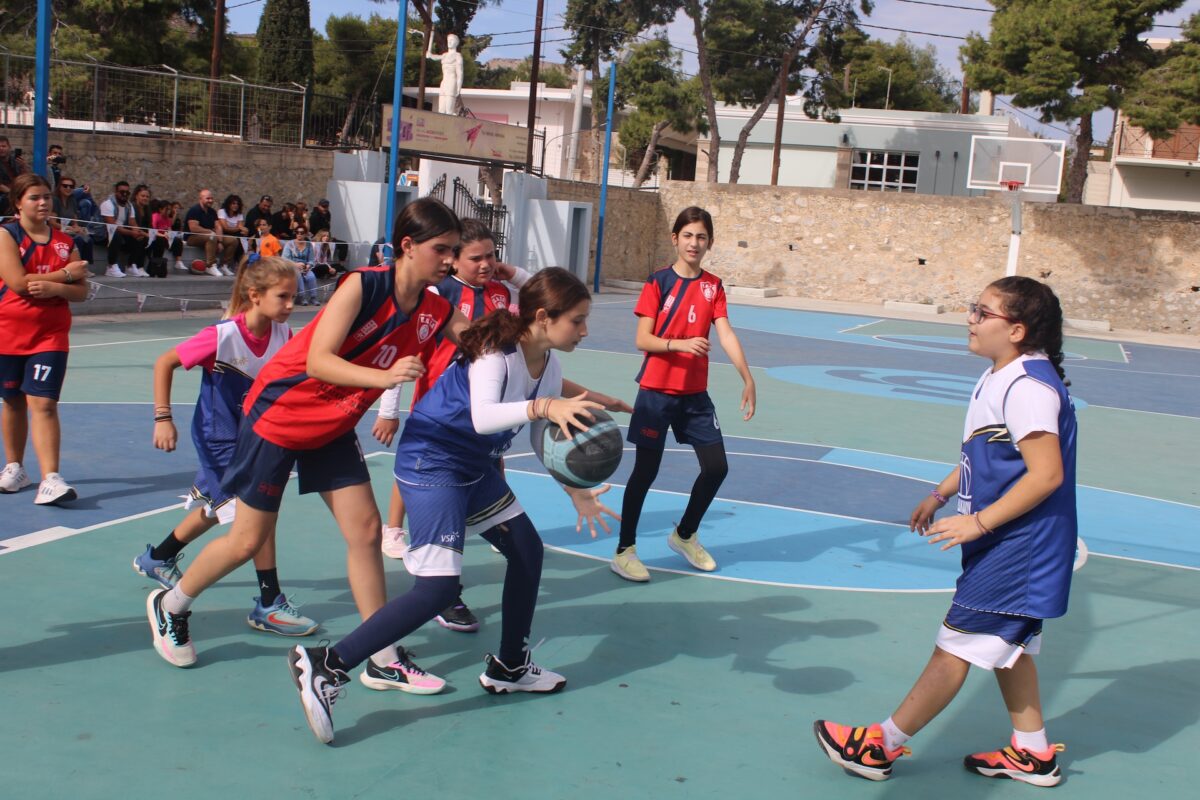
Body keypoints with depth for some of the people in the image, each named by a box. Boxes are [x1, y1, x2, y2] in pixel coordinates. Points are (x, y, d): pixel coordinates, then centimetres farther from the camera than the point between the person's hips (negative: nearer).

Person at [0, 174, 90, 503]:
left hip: (51, 335, 1)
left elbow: (81, 292, 5)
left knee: (43, 404, -10)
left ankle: (50, 479, -17)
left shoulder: (64, 242, 7)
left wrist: (55, 288, -16)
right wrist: (66, 273, -9)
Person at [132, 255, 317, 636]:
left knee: (217, 507, 23)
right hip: (219, 437, -7)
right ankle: (269, 604, -4)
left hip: (251, 434, 7)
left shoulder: (284, 336, -11)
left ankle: (158, 558, 47)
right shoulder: (222, 336, -25)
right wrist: (163, 418, -17)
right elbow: (164, 363, -15)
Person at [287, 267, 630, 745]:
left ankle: (509, 667, 31)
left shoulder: (549, 367, 3)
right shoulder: (496, 352, -22)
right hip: (431, 461, -10)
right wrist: (542, 407, -53)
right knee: (439, 586, -18)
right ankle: (326, 665, -13)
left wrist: (575, 490, 10)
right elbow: (482, 416, -40)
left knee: (527, 549, 15)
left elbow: (543, 439, 14)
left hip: (475, 467, 10)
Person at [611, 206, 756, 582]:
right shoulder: (658, 283, -8)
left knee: (716, 466, 4)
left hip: (695, 393, 4)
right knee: (646, 469, 0)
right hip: (657, 391, -4)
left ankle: (685, 535, 28)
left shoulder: (713, 286, 3)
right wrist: (680, 343, -30)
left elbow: (726, 334, -7)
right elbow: (642, 340, -13)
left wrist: (748, 378, -19)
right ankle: (624, 551, 14)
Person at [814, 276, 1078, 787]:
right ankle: (1032, 752, 32)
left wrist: (978, 521, -25)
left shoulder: (1027, 386, -23)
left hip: (1016, 549, -10)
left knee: (956, 644, -2)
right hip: (1006, 545, 10)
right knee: (1006, 643, 19)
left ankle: (882, 746, 6)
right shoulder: (997, 379, 9)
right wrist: (940, 495, 15)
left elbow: (1046, 473, -26)